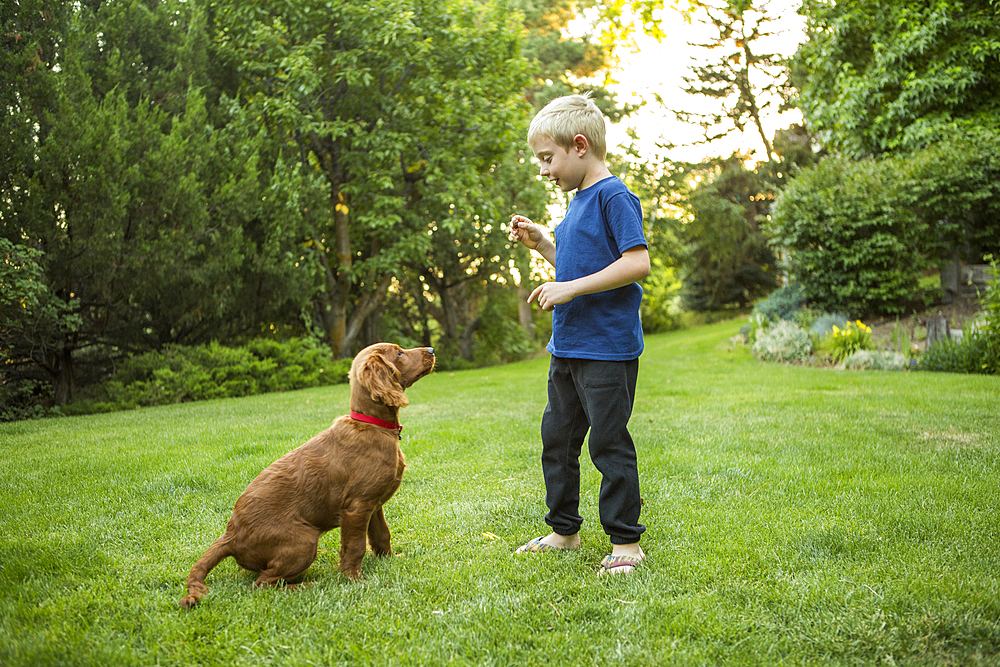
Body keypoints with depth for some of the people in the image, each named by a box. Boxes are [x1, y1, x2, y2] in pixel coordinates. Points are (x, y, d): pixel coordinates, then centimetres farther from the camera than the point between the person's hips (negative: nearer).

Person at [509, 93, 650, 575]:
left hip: (608, 349, -10)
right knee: (557, 440, 15)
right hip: (568, 349, 10)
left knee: (609, 444, -2)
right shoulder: (578, 202, 16)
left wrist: (570, 288, -21)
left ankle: (626, 542, 12)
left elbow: (637, 263, -21)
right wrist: (541, 244, 12)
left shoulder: (614, 196, -12)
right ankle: (564, 530, 29)